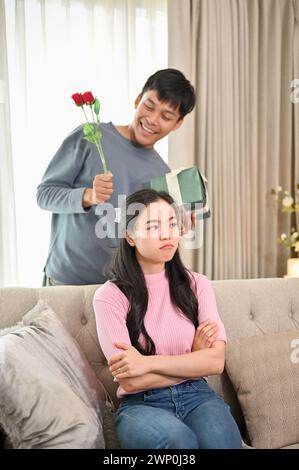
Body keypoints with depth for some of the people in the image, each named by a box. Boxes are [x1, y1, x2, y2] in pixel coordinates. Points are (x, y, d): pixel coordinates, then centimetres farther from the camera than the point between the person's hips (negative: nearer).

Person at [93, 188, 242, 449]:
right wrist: (193, 360, -5)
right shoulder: (110, 296, -7)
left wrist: (148, 363, -16)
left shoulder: (196, 284, 4)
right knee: (177, 438, -34)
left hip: (197, 395, 3)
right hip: (142, 403, -2)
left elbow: (216, 361, -6)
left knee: (220, 440, -30)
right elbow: (131, 381, -12)